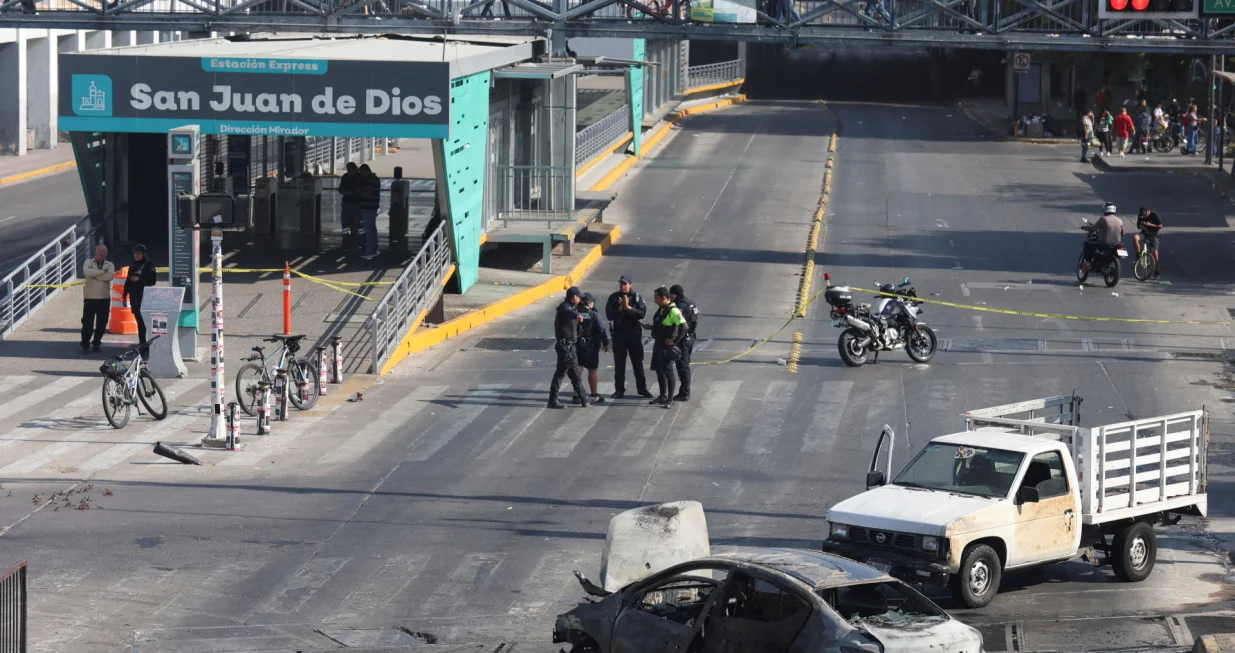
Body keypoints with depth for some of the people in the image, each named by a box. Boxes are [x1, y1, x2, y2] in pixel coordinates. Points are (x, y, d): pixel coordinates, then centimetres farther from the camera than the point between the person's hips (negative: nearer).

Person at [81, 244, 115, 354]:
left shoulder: (110, 265, 7)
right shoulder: (89, 263, 4)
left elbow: (110, 276, -13)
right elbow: (87, 272, -19)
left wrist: (95, 275, -13)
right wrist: (103, 272, -14)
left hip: (104, 299, 2)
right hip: (90, 298, -2)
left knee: (101, 323, 6)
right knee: (87, 323, -4)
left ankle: (96, 343, 20)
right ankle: (85, 344, 4)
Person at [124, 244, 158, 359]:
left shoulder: (149, 265, -3)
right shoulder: (132, 266, 14)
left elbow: (152, 281, -8)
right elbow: (128, 281, 18)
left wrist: (139, 279, -16)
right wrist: (125, 296, 16)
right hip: (134, 298, 6)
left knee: (145, 321, -11)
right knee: (139, 321, 8)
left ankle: (146, 349, -13)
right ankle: (142, 345, 13)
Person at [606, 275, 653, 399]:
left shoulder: (637, 297, -1)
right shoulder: (614, 298, 2)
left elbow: (642, 313, -13)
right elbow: (609, 315, -6)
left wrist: (629, 308, -22)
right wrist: (620, 308, -20)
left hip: (634, 334, -1)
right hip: (619, 334, 1)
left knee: (638, 363, 4)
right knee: (619, 364, 5)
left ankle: (642, 389, 10)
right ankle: (619, 390, 12)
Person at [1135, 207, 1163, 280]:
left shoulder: (1154, 215, -12)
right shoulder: (1140, 216, -1)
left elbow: (1160, 226, -9)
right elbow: (1138, 227, 9)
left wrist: (1150, 225, -22)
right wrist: (1140, 226, -16)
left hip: (1153, 235, -3)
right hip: (1144, 233, 3)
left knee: (1155, 253, -7)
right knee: (1135, 238, -31)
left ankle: (1156, 273, 2)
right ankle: (1138, 254, -14)